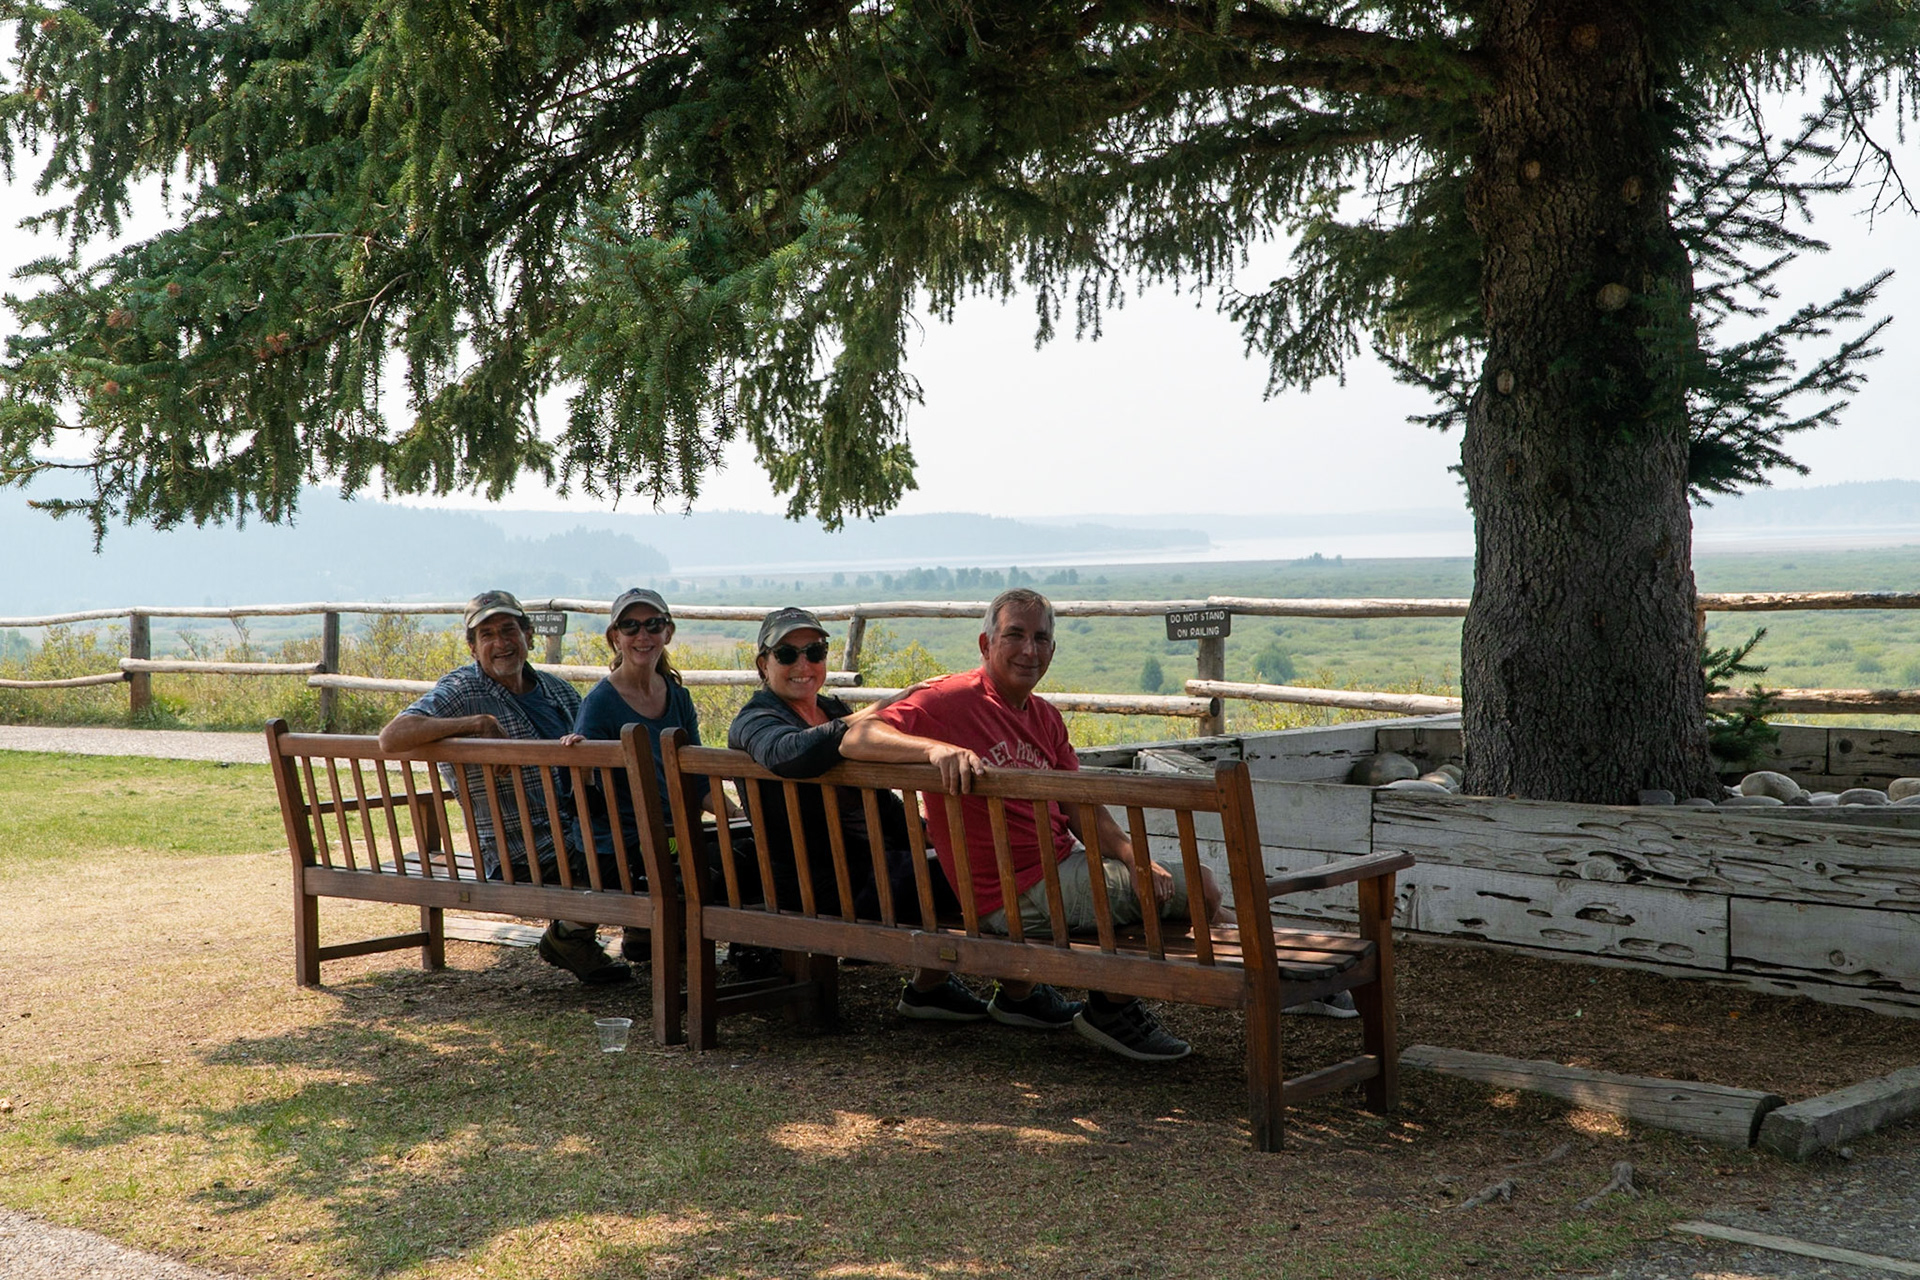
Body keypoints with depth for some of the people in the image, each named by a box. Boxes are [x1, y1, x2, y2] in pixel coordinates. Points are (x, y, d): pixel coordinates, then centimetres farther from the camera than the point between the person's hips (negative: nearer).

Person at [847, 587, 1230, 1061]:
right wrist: (936, 749, -38)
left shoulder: (1045, 717, 13)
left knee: (1198, 882, 17)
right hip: (1018, 895, -8)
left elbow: (1083, 812, 6)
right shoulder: (949, 701, -12)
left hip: (1063, 861, 8)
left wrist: (1134, 858, -12)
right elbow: (855, 741, -23)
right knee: (1192, 888, -13)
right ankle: (1111, 1009, 10)